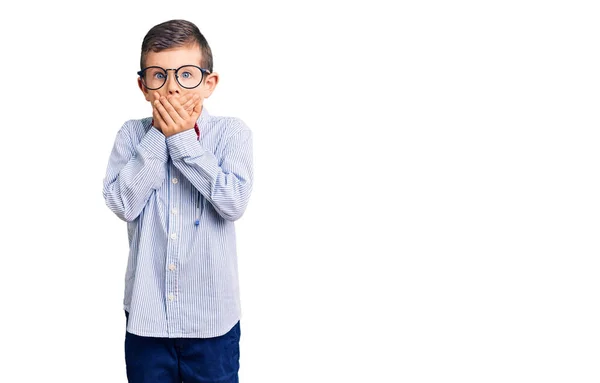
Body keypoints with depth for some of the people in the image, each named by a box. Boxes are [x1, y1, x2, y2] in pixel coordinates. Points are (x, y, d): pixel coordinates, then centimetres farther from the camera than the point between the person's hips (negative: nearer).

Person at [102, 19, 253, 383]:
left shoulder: (232, 132, -6)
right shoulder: (132, 134, -1)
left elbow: (234, 202, -20)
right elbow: (121, 203, -14)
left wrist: (182, 138, -17)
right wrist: (158, 136, -15)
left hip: (212, 318, -1)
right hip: (146, 314, 2)